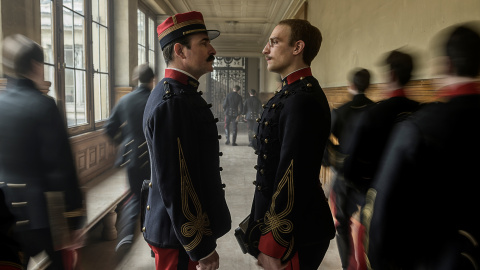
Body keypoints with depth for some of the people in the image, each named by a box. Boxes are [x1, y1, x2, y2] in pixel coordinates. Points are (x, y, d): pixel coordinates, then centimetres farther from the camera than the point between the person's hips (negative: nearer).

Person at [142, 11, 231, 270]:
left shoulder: (182, 93, 7)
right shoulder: (172, 103, -25)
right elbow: (174, 185, -26)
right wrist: (201, 249, -19)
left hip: (192, 228, 9)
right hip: (182, 238, -9)